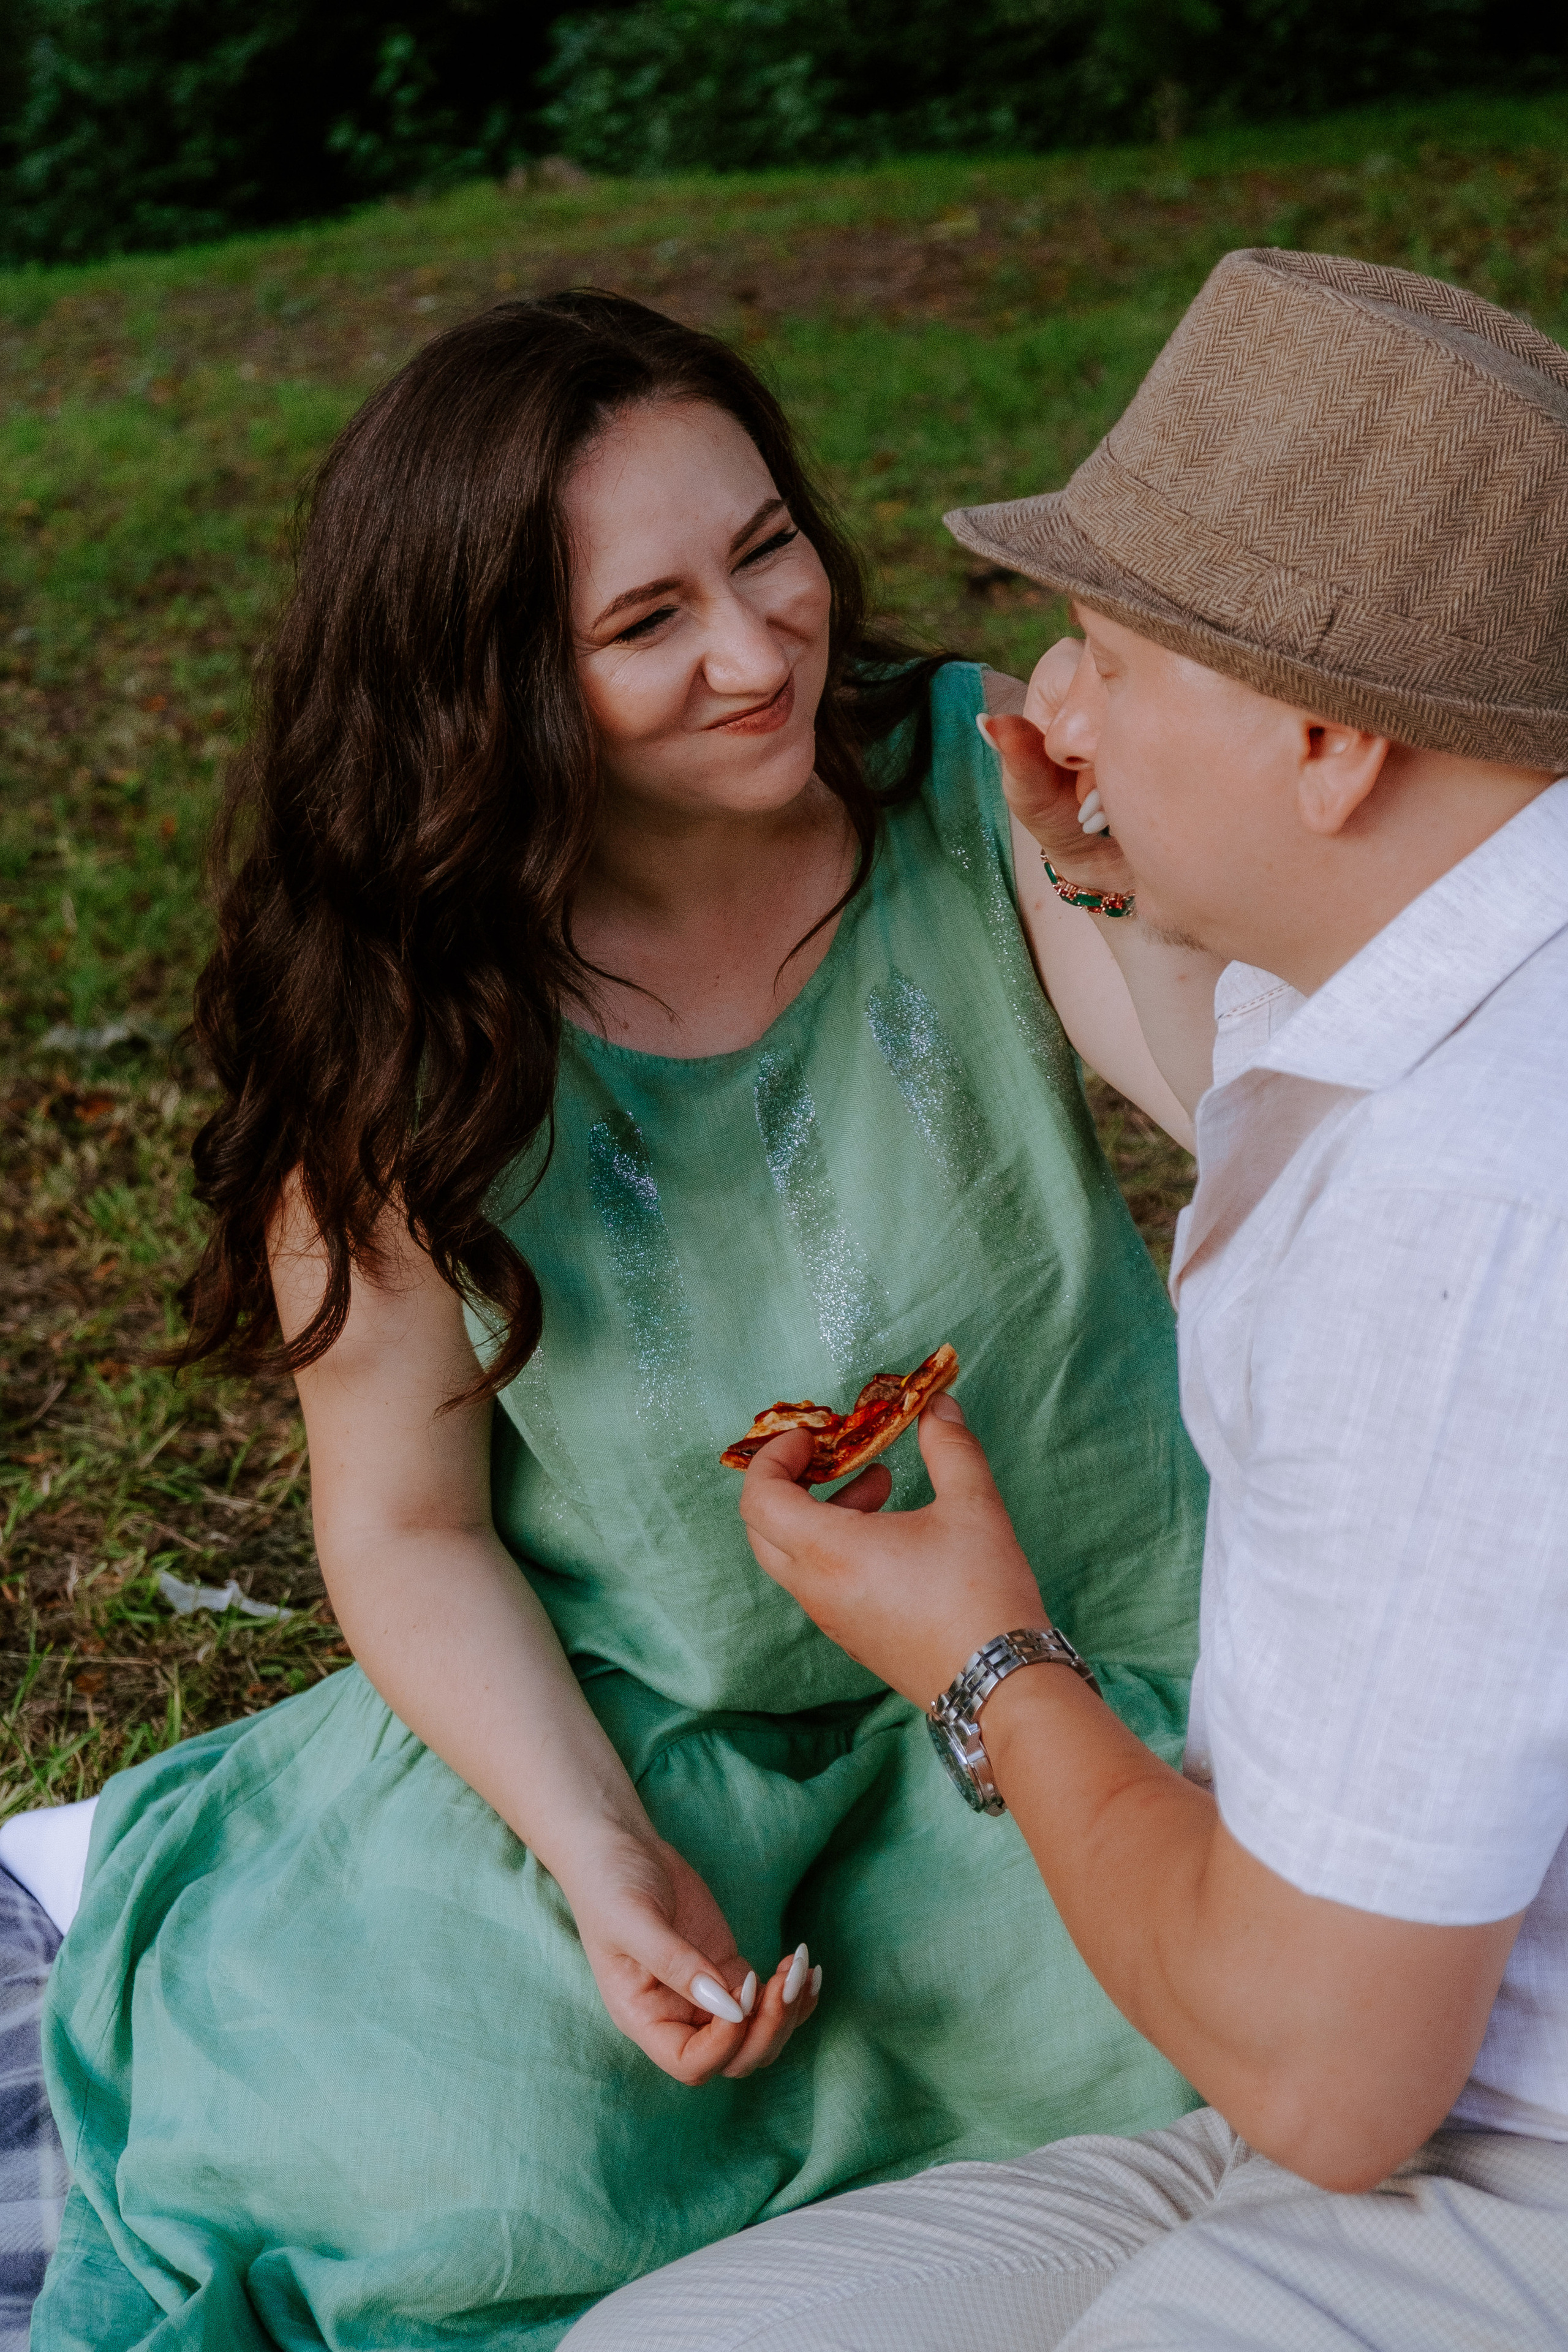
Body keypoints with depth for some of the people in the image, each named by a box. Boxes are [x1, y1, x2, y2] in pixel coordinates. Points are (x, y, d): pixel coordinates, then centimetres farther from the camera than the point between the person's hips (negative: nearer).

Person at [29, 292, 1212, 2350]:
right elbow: (409, 1527, -8)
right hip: (616, 1713, -2)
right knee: (466, 2150, -20)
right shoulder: (394, 1023, -15)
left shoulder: (973, 776, -13)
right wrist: (602, 1854, -22)